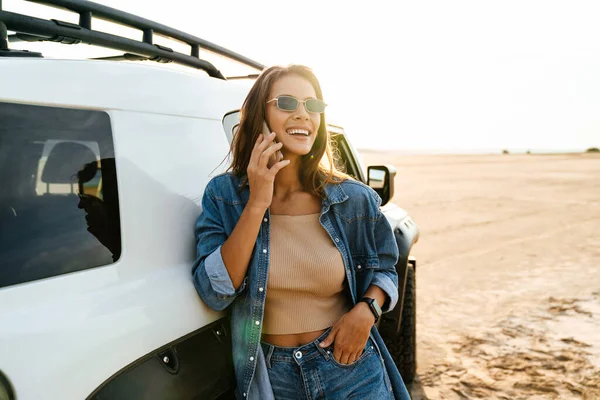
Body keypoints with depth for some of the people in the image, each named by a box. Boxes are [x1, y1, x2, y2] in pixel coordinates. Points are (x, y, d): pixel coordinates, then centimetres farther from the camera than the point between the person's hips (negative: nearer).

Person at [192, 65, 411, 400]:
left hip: (350, 364, 1)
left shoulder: (355, 200, -7)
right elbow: (214, 293, -18)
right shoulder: (224, 195, -9)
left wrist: (366, 310, -13)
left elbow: (384, 269, 7)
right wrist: (257, 204, -23)